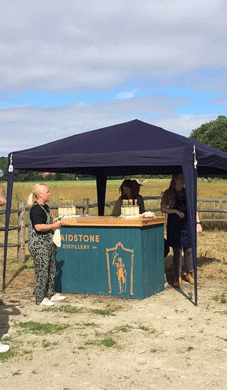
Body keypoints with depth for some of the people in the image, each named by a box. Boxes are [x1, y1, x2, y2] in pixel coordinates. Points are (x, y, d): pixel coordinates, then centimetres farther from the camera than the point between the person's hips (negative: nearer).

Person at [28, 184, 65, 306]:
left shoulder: (45, 207, 15)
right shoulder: (36, 209, -17)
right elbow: (38, 227, -26)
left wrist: (54, 221, 14)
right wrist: (54, 226, -18)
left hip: (48, 244, 10)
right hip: (39, 246, -10)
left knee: (51, 270, 16)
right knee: (41, 272, -3)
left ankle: (50, 294, 28)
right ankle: (40, 299, 6)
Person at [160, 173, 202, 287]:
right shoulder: (168, 193, 0)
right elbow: (163, 209, -1)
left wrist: (198, 222, 9)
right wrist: (176, 211, -14)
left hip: (187, 223, 3)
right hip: (174, 225, -3)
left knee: (188, 250, 5)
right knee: (177, 250, -2)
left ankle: (190, 274, 22)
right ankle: (177, 277, 6)